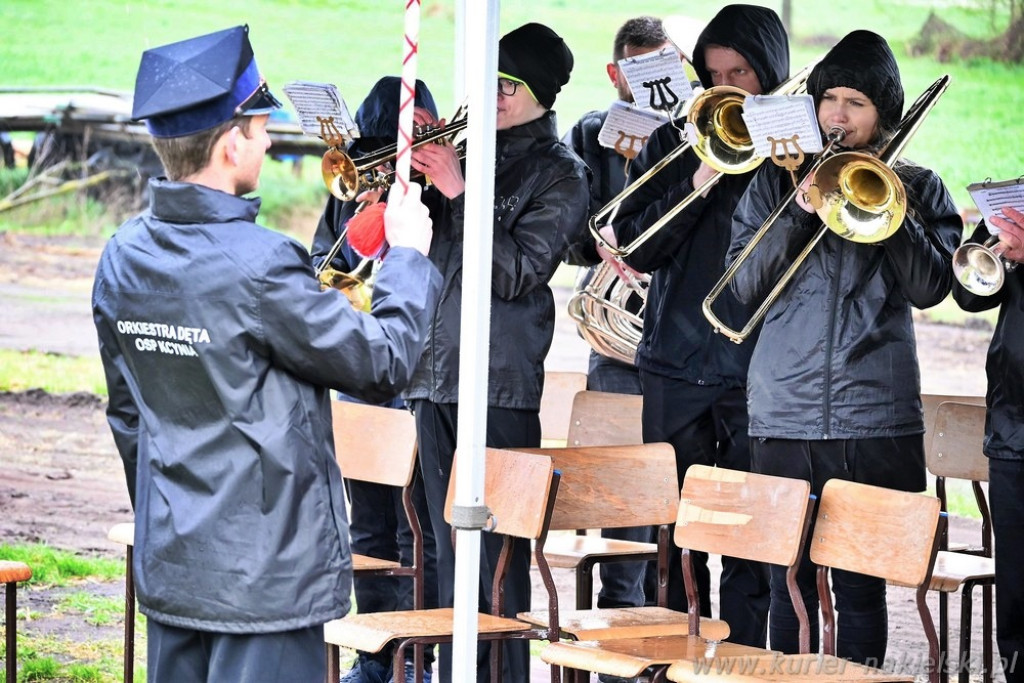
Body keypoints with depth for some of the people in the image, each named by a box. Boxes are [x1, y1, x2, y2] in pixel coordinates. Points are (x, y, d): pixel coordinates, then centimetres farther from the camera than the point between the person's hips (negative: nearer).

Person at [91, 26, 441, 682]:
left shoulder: (123, 256, 3)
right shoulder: (257, 264, -21)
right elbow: (382, 365, -13)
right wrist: (409, 255, 2)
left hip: (168, 564, 8)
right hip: (265, 568, -7)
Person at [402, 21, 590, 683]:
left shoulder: (559, 174, -3)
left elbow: (515, 271, -14)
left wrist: (460, 193, -18)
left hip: (500, 381, -7)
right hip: (434, 374, 7)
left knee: (496, 554, -7)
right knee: (450, 548, 13)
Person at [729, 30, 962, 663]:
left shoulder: (917, 188, 8)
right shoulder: (778, 178, 10)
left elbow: (930, 288, -4)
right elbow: (746, 282, 1)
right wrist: (801, 212, -11)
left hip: (876, 415, -1)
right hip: (785, 413, 1)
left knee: (861, 585, 0)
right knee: (790, 581, 4)